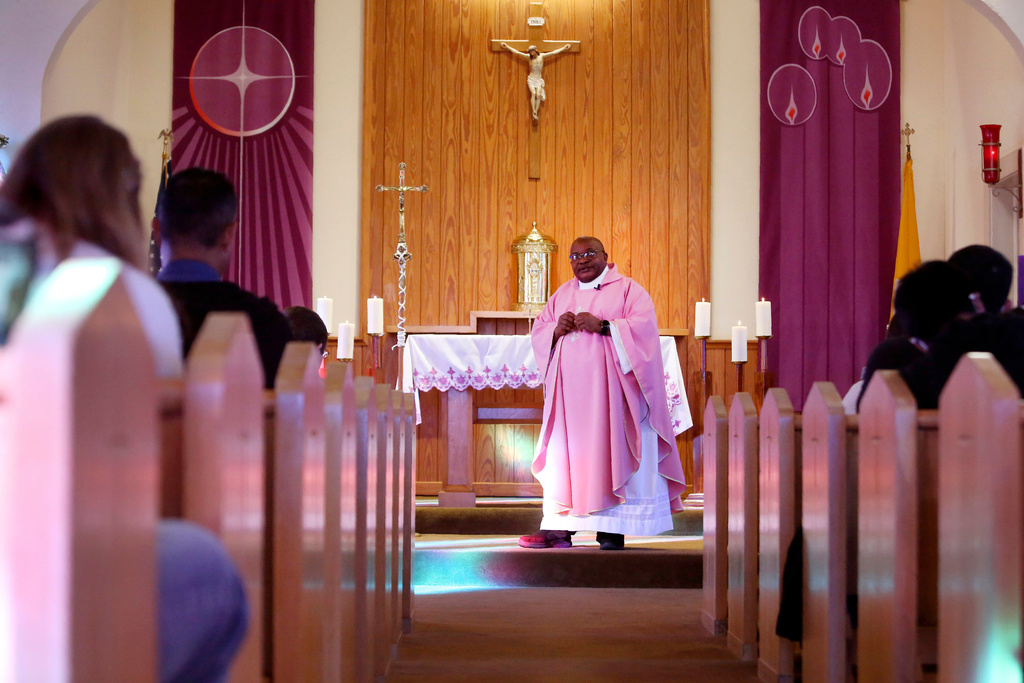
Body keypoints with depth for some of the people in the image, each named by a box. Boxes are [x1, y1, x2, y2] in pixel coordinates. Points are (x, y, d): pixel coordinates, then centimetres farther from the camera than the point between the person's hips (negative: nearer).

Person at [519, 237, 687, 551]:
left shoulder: (626, 289, 4)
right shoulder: (562, 294, 20)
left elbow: (644, 325, -9)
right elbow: (538, 331, 16)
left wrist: (603, 326, -19)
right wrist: (556, 330, -6)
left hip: (607, 389, -5)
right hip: (569, 389, 5)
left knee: (610, 451, -8)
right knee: (564, 452, -1)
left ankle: (612, 531, -7)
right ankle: (558, 529, -2)